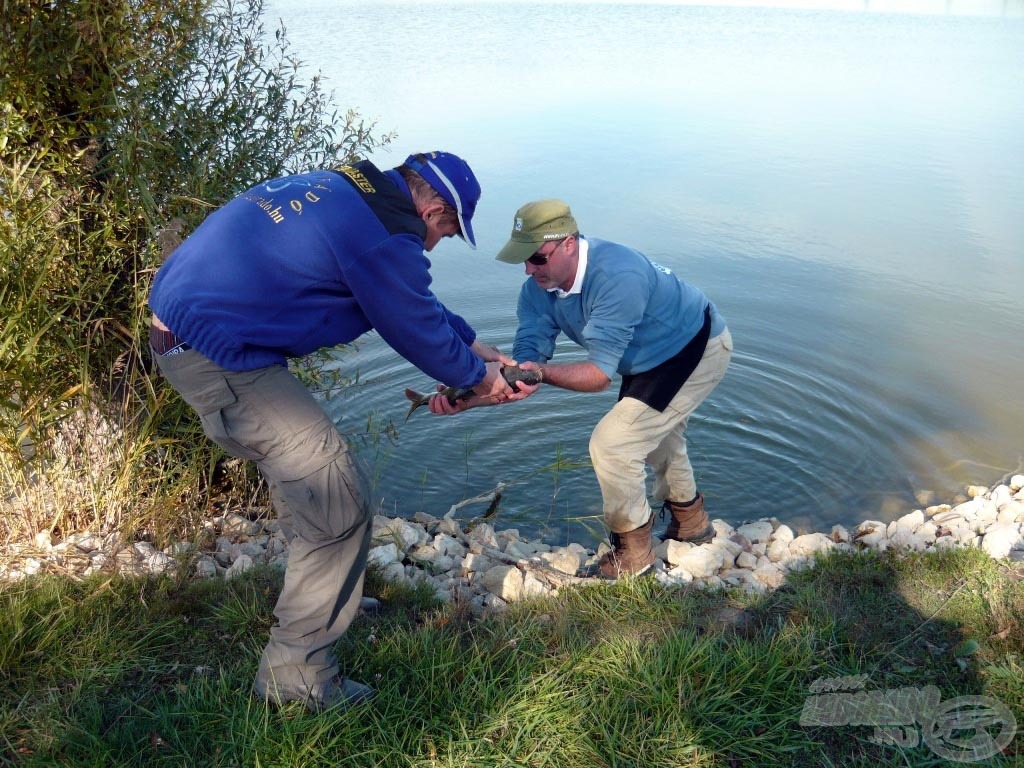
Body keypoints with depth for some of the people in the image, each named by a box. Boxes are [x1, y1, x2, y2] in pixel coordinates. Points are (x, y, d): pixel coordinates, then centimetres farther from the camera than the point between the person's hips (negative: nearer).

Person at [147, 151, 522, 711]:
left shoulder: (347, 187, 15)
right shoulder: (386, 234, -16)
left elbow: (415, 298, 24)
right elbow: (419, 331, -4)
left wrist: (477, 347, 29)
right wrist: (477, 377, 16)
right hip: (220, 355, -11)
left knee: (303, 469, 24)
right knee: (338, 503, -5)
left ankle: (325, 597, 42)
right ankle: (296, 675, 7)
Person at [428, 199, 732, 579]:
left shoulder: (617, 276, -39)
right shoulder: (537, 290, -15)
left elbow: (599, 374, -37)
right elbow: (523, 365, -20)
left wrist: (542, 371, -52)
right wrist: (467, 398, -35)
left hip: (697, 349, -9)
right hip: (655, 356, 9)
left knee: (610, 443, -17)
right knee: (656, 434, 28)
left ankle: (632, 553, 4)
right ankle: (691, 524, 53)